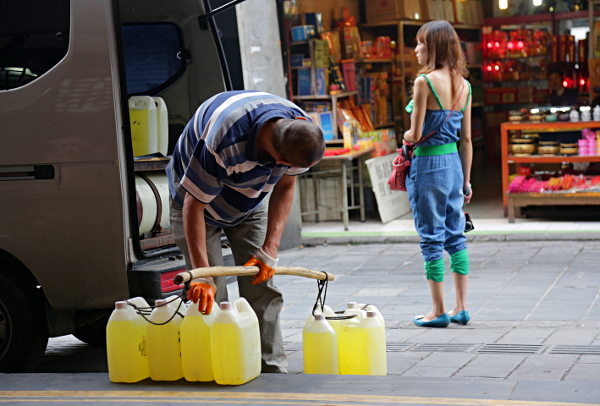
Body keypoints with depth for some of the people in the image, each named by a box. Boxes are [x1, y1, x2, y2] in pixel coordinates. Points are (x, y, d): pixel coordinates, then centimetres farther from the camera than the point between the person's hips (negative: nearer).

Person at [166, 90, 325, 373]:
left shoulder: (300, 127, -26)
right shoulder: (223, 144, -45)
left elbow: (285, 186, -10)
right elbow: (194, 204, -35)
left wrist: (270, 250, -18)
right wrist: (201, 275, -40)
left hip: (251, 206, 5)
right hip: (196, 199, -4)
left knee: (263, 289, -3)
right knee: (210, 295, -12)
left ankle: (273, 371, 2)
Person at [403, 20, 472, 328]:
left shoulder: (425, 82, -14)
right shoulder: (463, 85, 7)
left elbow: (415, 134, -14)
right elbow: (466, 138, 10)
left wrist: (407, 136, 9)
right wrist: (466, 179, 15)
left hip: (428, 164, -7)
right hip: (454, 163, 7)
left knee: (432, 238, 1)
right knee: (456, 236, 13)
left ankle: (439, 311, 6)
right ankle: (461, 307, 16)